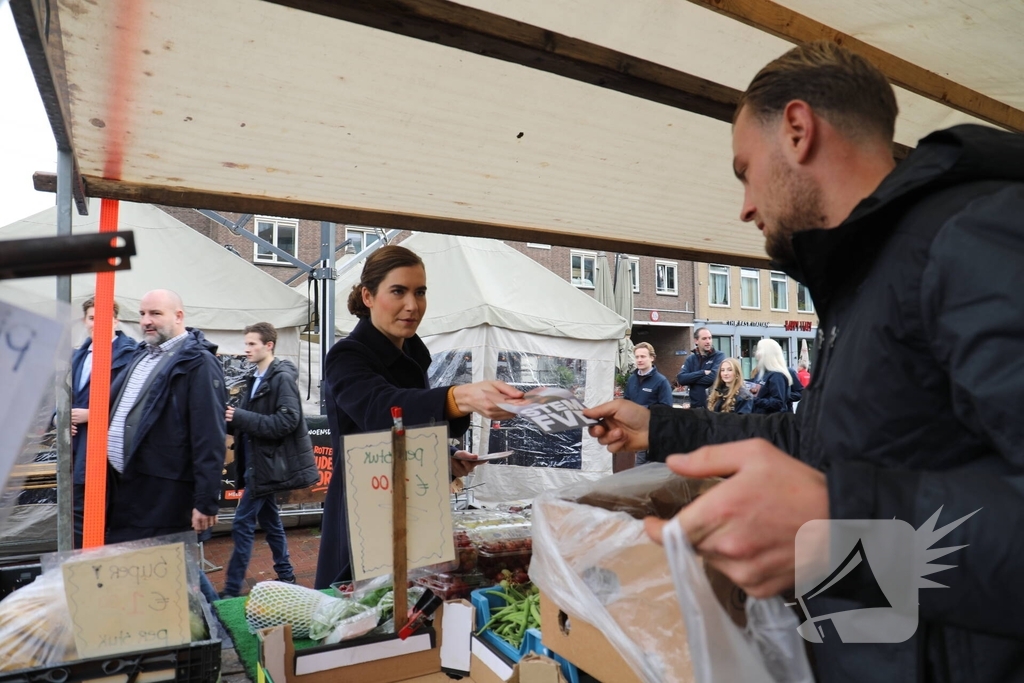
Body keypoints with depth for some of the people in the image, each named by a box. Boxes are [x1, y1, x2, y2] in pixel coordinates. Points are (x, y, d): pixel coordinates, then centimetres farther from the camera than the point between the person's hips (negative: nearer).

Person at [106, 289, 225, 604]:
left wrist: (206, 500, -23)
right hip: (125, 486, 10)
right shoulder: (142, 356, 14)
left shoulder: (198, 363, -14)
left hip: (165, 494, -9)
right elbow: (114, 409, 23)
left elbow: (209, 438, -20)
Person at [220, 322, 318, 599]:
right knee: (269, 519, 16)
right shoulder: (255, 379, 13)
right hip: (260, 462, 9)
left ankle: (232, 588, 4)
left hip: (268, 464, -9)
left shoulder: (283, 378, -14)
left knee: (242, 523, -5)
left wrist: (241, 417, -24)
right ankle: (285, 576, 28)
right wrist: (231, 418, -4)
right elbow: (251, 422, 16)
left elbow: (287, 421, -23)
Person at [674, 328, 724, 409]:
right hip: (695, 406, 3)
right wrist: (703, 372, -14)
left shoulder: (719, 356, -2)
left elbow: (714, 377, -19)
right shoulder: (690, 358, 8)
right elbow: (681, 378, -7)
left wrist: (690, 379, -10)